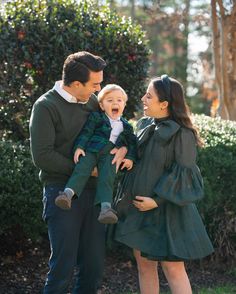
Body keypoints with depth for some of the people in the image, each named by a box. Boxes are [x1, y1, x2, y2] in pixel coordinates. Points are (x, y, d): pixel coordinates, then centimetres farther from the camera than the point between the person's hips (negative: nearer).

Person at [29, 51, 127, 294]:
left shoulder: (92, 101, 12)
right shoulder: (46, 106, -7)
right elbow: (42, 157, -14)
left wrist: (123, 148, -2)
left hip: (93, 192, 6)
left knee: (94, 266, 7)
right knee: (63, 264, -6)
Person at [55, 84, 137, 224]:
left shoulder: (126, 126, 22)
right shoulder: (96, 117, 13)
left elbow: (132, 143, 25)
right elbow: (86, 132, 4)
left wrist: (130, 157, 8)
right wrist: (79, 147, -10)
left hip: (109, 155, 1)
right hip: (91, 150, -1)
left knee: (107, 178, -18)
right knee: (82, 169, -24)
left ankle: (105, 207, -31)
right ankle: (68, 193, -38)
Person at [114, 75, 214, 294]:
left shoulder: (181, 134, -16)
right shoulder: (145, 125, 6)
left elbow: (184, 173, -15)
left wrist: (157, 200, -18)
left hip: (165, 210, -8)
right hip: (138, 208, 8)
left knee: (173, 269, -4)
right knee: (144, 265, 12)